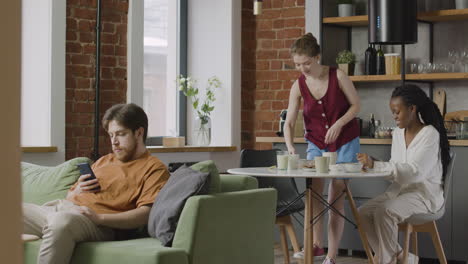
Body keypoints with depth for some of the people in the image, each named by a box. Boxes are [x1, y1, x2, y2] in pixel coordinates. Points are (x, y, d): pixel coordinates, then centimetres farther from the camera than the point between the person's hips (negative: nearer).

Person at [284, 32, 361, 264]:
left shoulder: (338, 76, -15)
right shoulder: (298, 86, -8)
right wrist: (290, 145, -28)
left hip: (345, 142, -3)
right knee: (313, 189, -13)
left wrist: (339, 124, -22)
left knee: (336, 197, -3)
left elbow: (356, 105, -7)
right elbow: (289, 122, -11)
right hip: (316, 144, 3)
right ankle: (316, 244, 1)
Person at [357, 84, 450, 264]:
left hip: (425, 192, -8)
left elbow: (414, 170, -26)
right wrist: (371, 165, -8)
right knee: (363, 213, -13)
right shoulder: (398, 133, 10)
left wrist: (375, 165, -32)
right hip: (400, 189, 8)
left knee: (384, 212, -31)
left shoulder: (430, 134, -14)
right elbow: (396, 168, 13)